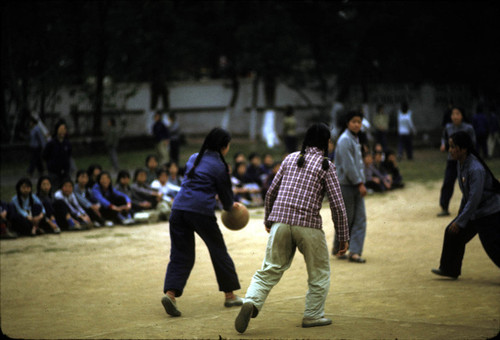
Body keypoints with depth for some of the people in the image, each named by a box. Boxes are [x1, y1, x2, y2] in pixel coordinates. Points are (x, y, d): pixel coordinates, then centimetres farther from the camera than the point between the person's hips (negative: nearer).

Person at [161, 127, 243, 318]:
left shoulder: (194, 159, 18)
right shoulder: (218, 166, -1)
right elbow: (225, 193, 8)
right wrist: (230, 206, 31)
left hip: (179, 208, 5)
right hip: (201, 211, -5)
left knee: (180, 255, 6)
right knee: (219, 251, 12)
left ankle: (170, 292, -15)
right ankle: (230, 295, 24)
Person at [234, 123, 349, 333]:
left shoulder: (290, 158, 14)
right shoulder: (326, 166, 2)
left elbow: (271, 192, 17)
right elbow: (337, 205, -2)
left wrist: (268, 220, 31)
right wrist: (343, 237, 5)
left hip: (280, 221, 4)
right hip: (308, 224, -3)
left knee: (270, 269, 5)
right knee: (319, 272, 15)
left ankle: (252, 301, -17)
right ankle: (313, 315, 17)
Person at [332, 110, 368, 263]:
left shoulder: (355, 139, 15)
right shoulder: (345, 140, -14)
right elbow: (348, 166, -19)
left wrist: (361, 182, 14)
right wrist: (360, 183, -18)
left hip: (356, 186, 8)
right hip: (346, 185, -8)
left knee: (360, 219, 1)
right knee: (346, 220, 1)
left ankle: (354, 252, 0)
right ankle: (338, 249, 18)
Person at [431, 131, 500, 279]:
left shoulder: (476, 169, -28)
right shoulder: (461, 164, 1)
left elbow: (474, 198, -27)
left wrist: (460, 221, -22)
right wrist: (460, 214, 20)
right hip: (474, 212, 10)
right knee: (453, 233, 12)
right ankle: (450, 269, 25)